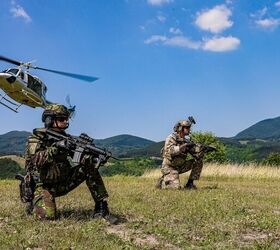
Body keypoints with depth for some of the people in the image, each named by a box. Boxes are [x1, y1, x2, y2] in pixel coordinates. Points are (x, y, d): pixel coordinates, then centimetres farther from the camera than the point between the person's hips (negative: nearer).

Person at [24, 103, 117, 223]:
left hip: (63, 184, 5)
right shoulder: (36, 138, -9)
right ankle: (35, 205, 10)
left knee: (89, 164, -14)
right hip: (44, 186, -5)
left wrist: (97, 158, -23)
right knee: (48, 216, -29)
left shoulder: (65, 138, 5)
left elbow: (78, 157, -2)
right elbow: (36, 160, -26)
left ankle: (101, 208, -13)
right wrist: (55, 148, -38)